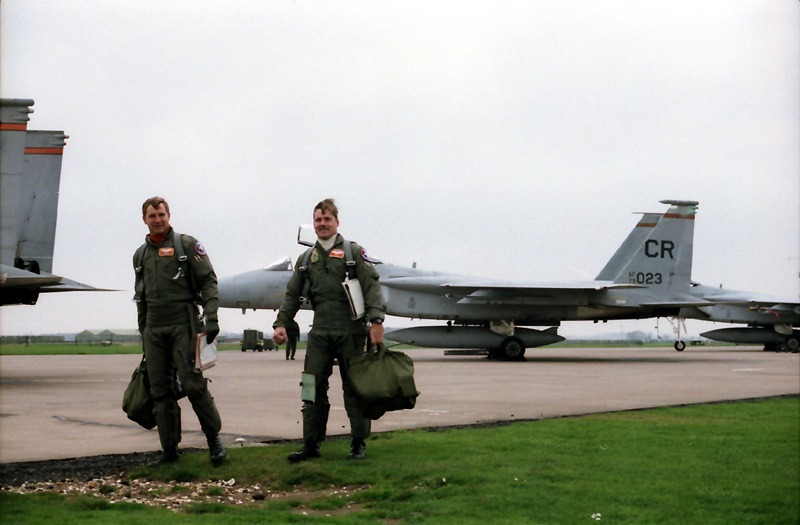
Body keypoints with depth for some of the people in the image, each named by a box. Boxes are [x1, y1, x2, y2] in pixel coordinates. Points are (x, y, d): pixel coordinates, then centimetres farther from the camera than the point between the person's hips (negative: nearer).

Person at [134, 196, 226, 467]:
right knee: (160, 391, 4)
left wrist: (211, 316, -15)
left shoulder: (187, 245, 0)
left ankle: (214, 439, 3)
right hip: (154, 330, 5)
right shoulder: (140, 255, 16)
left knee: (193, 384, -11)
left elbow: (209, 281, -4)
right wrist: (143, 333, 20)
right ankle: (169, 449, 10)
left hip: (183, 325, -5)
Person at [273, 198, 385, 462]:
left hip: (350, 331, -4)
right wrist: (281, 323, 4)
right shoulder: (306, 259, 15)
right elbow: (293, 295, 17)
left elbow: (371, 287, -6)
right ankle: (311, 444, 6)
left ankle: (359, 443, 11)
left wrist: (376, 321, -17)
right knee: (313, 387, 0)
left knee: (354, 388, 2)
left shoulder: (353, 252, 2)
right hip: (320, 333, 4)